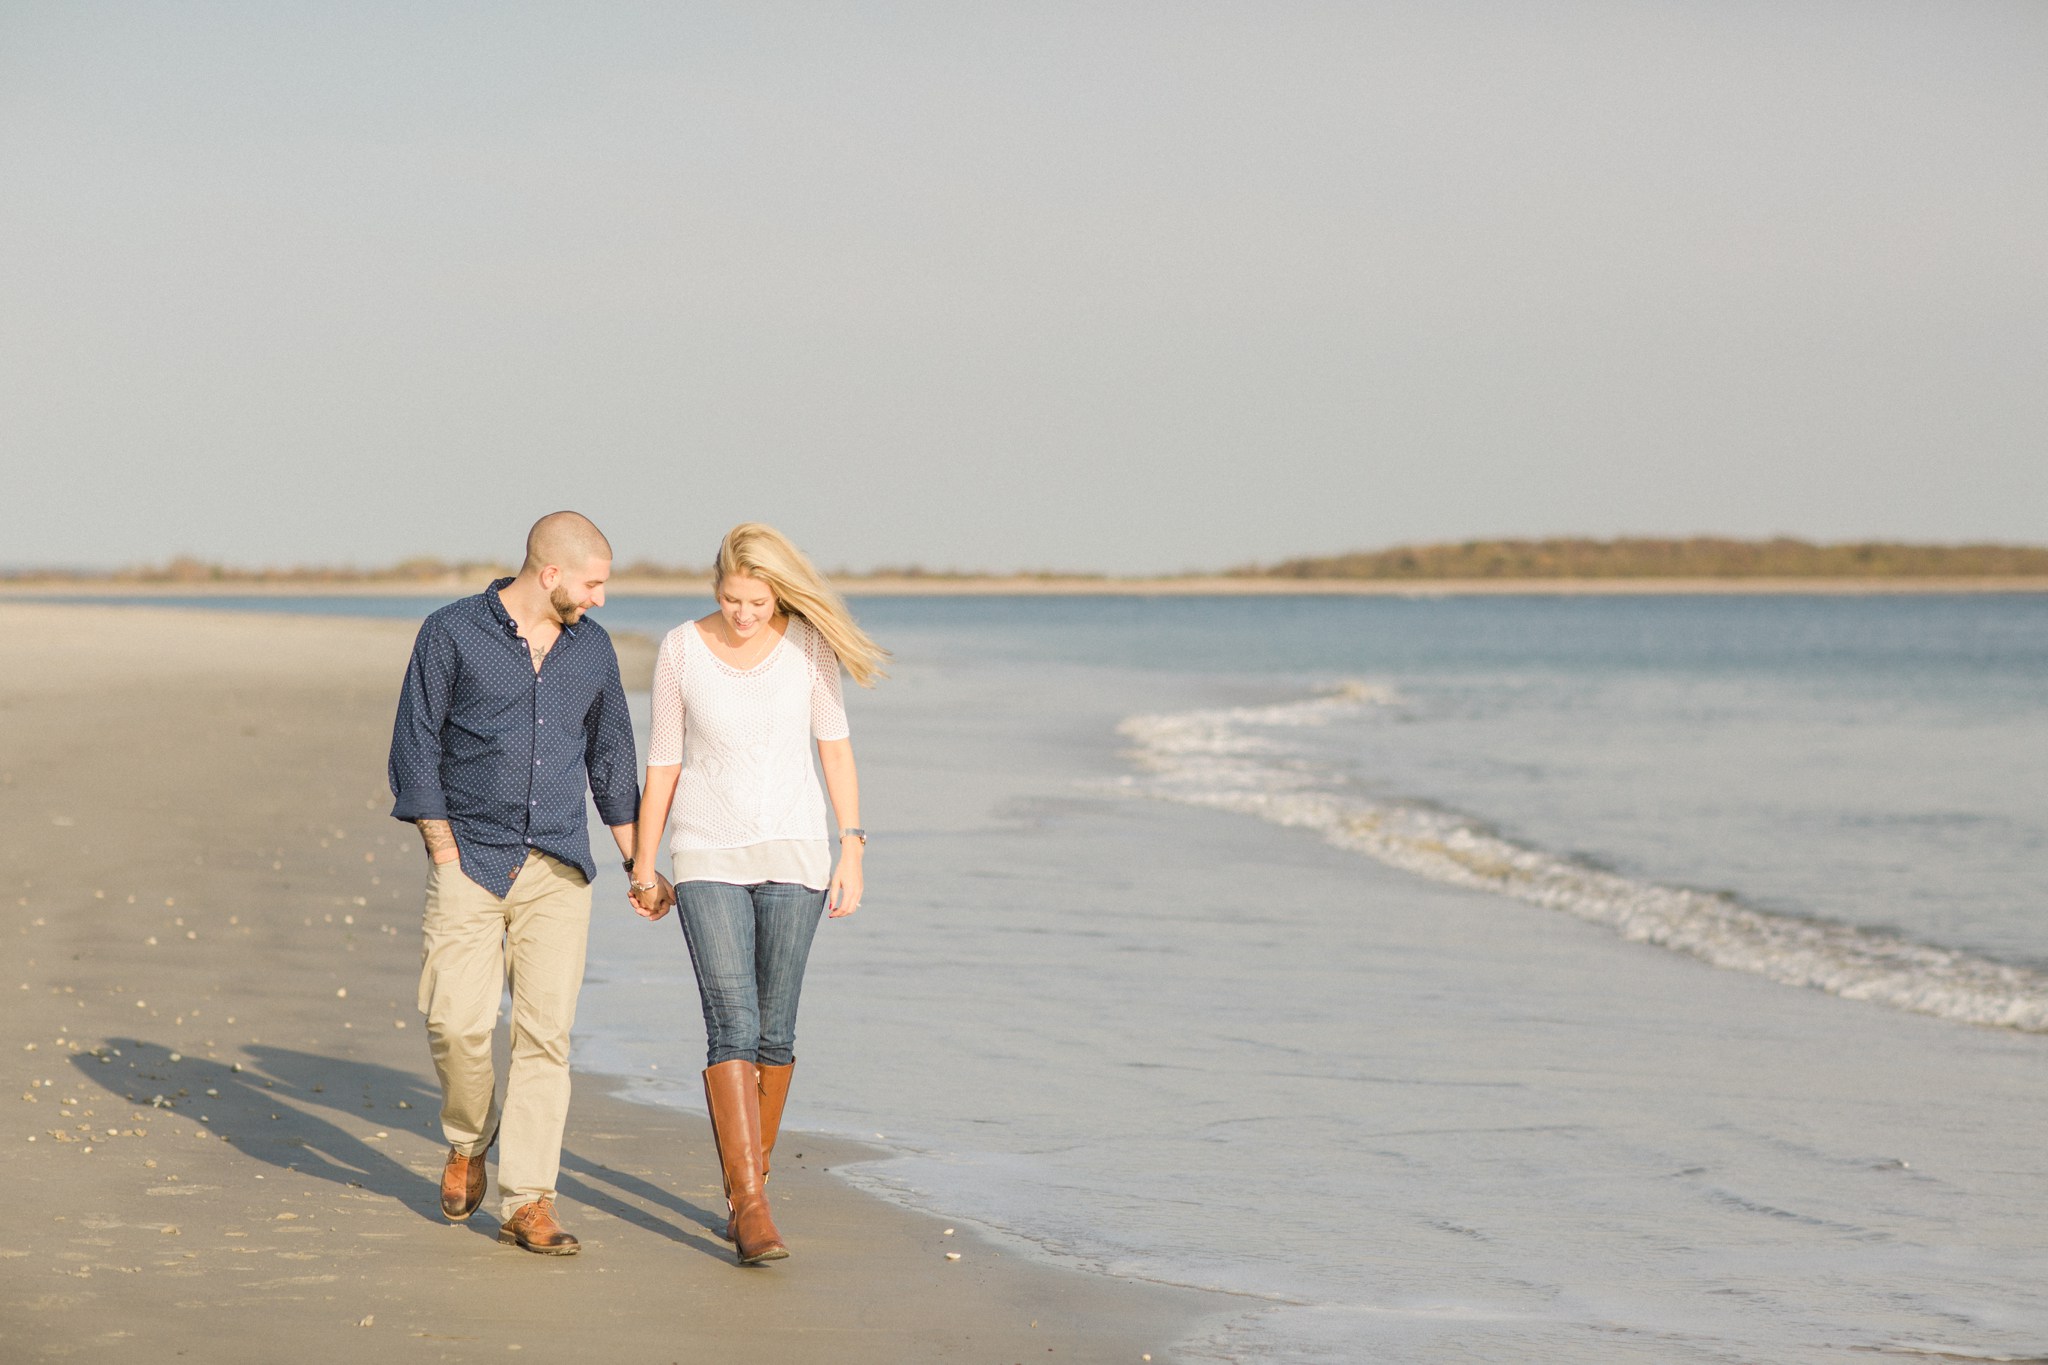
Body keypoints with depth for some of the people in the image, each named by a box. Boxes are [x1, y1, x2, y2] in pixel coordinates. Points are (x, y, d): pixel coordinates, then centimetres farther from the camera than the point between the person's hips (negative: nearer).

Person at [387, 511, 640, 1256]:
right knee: (458, 1024, -9)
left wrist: (638, 862, 12)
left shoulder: (592, 647, 9)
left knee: (545, 1032, -4)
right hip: (470, 861, -3)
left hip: (558, 869, 3)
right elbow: (414, 751, -2)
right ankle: (469, 1141, 22)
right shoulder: (452, 634, -4)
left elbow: (611, 756, 17)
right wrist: (445, 854, -8)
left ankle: (527, 1203, -1)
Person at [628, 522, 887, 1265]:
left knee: (773, 1033, 4)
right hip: (709, 860, -1)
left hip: (793, 854, 2)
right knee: (732, 1028, -13)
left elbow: (834, 745, 4)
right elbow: (663, 761, 2)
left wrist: (851, 852, 0)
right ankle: (750, 1205, -17)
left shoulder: (807, 643, -4)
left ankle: (746, 1184, 23)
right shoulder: (681, 651, -6)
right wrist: (644, 868, 7)